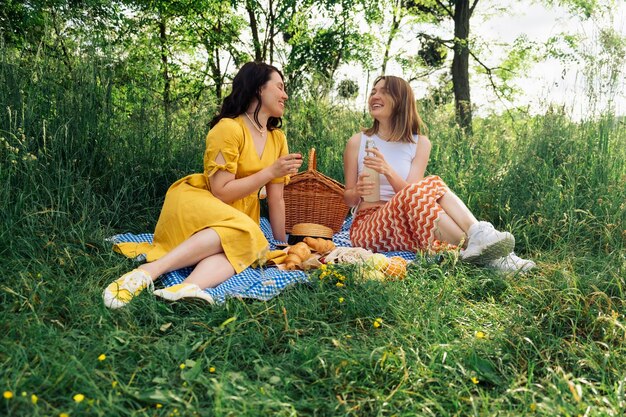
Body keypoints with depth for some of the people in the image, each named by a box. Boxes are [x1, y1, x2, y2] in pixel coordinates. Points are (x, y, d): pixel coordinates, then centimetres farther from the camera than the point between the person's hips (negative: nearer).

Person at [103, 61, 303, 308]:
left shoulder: (278, 139, 6)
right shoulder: (229, 128, -13)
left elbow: (276, 200, 7)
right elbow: (221, 191, -19)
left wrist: (283, 243, 2)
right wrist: (270, 171, -18)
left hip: (239, 212, 5)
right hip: (197, 202, -5)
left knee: (245, 245, -32)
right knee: (240, 230, -37)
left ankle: (186, 288, -54)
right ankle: (147, 272, -39)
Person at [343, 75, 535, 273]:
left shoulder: (420, 143, 7)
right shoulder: (357, 142, 4)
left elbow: (409, 195, -5)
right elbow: (348, 199, 8)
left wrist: (388, 171, -24)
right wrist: (357, 192, -16)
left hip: (410, 226, 2)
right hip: (367, 226, -2)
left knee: (432, 185, -29)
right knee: (431, 184, -29)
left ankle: (480, 236, -42)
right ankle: (471, 248, -39)